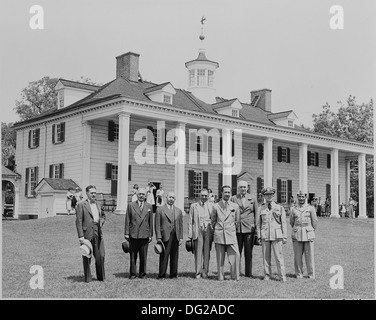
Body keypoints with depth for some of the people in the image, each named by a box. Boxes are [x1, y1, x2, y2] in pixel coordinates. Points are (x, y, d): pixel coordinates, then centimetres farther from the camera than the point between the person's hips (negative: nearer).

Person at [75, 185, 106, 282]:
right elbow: (78, 222, -8)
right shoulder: (81, 205, -3)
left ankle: (101, 277, 15)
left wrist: (101, 221, 9)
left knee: (101, 256, 2)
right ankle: (87, 278, 14)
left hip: (98, 234, 5)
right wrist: (81, 236, -14)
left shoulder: (97, 205, 16)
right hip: (87, 234, -5)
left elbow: (103, 215, 32)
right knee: (87, 258, 4)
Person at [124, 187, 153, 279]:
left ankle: (142, 273, 15)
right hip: (133, 234, -1)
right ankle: (132, 273, 13)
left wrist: (150, 235, 6)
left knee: (143, 256, 4)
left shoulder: (149, 206, 10)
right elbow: (127, 220, 4)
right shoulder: (131, 205, 5)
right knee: (133, 255, 4)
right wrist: (126, 233, -2)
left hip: (145, 234, 1)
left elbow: (151, 221, 10)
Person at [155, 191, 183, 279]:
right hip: (165, 236, -4)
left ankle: (173, 274, 14)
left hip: (175, 236, 4)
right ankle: (161, 275, 3)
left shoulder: (179, 211, 16)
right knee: (164, 256, -4)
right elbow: (157, 224, -1)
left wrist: (181, 237, 6)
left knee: (174, 256, 6)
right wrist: (158, 237, -8)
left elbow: (180, 225, 14)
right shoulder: (160, 209, 4)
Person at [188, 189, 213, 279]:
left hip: (208, 231, 1)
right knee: (198, 252, -1)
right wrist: (190, 234, 1)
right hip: (198, 231, -1)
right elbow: (190, 221, 8)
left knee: (206, 252, 2)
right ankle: (198, 272, 6)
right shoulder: (193, 206, 9)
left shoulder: (211, 206, 10)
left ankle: (205, 271, 11)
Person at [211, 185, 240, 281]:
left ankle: (235, 277, 2)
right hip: (219, 235, 0)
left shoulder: (235, 206, 8)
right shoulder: (216, 206, 6)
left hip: (231, 234, 0)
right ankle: (220, 277, 10)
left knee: (235, 256, -8)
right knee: (220, 258, 2)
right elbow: (213, 221, 17)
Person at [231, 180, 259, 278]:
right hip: (237, 228, 0)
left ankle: (248, 272, 9)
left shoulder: (253, 198, 9)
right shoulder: (233, 198, 8)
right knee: (237, 251, 0)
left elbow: (256, 213, 11)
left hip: (249, 228, 0)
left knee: (249, 251, 2)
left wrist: (256, 226, 3)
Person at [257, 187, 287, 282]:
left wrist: (285, 237, 2)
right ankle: (267, 275, 11)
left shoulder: (279, 208, 7)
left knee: (279, 256, -4)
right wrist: (259, 236, 4)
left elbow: (283, 223, 7)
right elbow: (259, 223, 10)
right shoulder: (261, 209, 8)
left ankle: (282, 276, 0)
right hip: (265, 236, 1)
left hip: (277, 235, -1)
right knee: (266, 256, 3)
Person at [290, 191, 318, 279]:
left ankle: (311, 274, 9)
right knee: (297, 256, 2)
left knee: (309, 255, 0)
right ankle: (299, 274, 11)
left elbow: (315, 222, 10)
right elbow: (291, 222, 18)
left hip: (308, 235, -1)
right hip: (297, 235, 1)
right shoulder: (294, 209, 7)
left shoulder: (311, 208, 2)